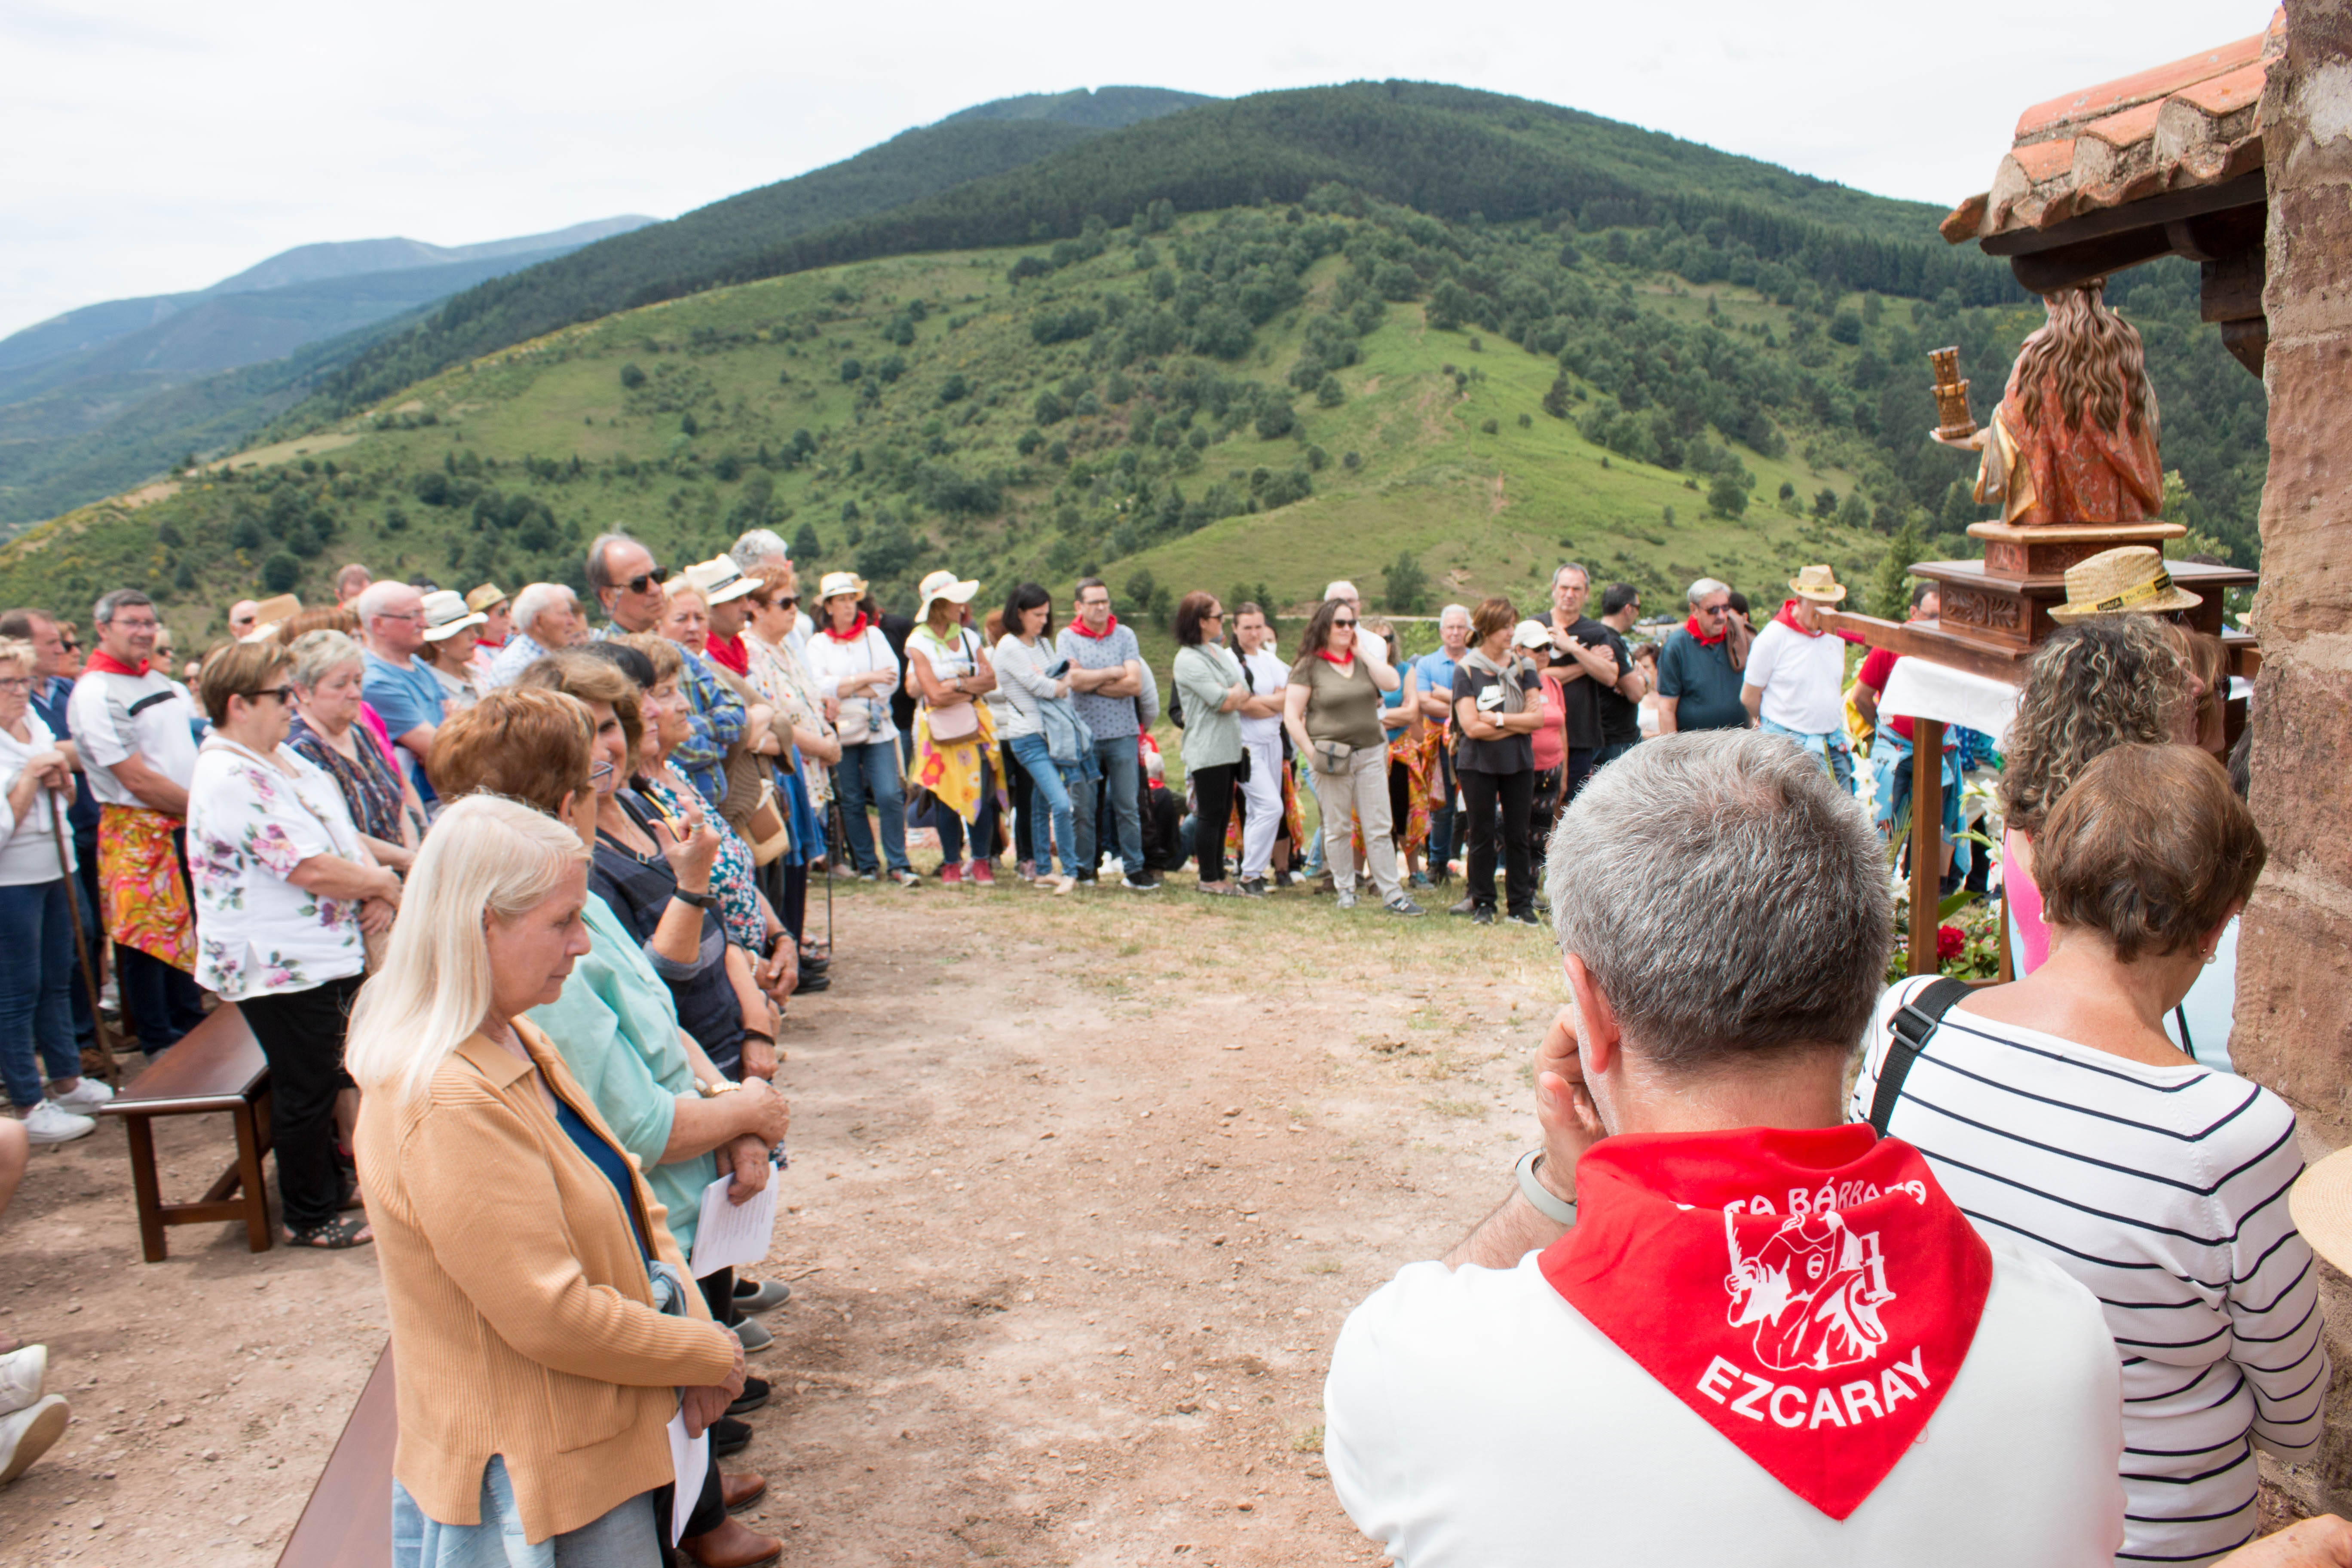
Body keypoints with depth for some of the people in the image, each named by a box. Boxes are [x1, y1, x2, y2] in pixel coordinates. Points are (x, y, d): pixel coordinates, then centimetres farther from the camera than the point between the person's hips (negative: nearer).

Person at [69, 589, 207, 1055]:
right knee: (147, 938, 2)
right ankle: (158, 1043, 13)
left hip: (187, 824, 8)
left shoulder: (162, 681, 12)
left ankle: (190, 1024, 30)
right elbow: (136, 780, -18)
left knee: (188, 928, 16)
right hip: (136, 830, -7)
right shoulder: (96, 693, -13)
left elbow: (196, 746, 17)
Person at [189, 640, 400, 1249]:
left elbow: (342, 833, 12)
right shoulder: (229, 779, -22)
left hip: (326, 953, 9)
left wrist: (376, 884, -7)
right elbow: (310, 870, -27)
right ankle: (309, 1217, 19)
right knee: (306, 1090, 4)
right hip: (278, 966, -9)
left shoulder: (281, 757, 10)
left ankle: (329, 1182, 39)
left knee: (323, 1078, 22)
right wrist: (383, 883, -12)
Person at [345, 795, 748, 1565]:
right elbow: (552, 1317, -25)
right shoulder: (448, 1106, -28)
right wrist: (710, 1355, -13)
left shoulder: (513, 1041, 4)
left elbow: (625, 1197, 11)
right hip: (534, 1478, -9)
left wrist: (689, 1313, -3)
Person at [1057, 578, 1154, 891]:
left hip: (1122, 733, 1)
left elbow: (1135, 685, -6)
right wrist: (1114, 672, -4)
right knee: (1084, 807, 3)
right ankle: (1083, 869, 14)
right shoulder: (1067, 637, 3)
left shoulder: (1125, 635, 6)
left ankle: (1134, 869, 10)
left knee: (1128, 805, 3)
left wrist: (1091, 682, -8)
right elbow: (1074, 680, -12)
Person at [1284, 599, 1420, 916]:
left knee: (1379, 829, 3)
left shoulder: (1365, 658, 11)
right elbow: (1291, 717, -6)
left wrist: (1362, 653, -4)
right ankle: (1345, 890, 18)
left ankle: (1393, 895, 4)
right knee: (1338, 828, 5)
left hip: (1371, 753, 4)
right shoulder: (1309, 667, -3)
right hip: (1333, 757, -3)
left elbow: (1392, 683, -7)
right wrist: (1313, 755, -12)